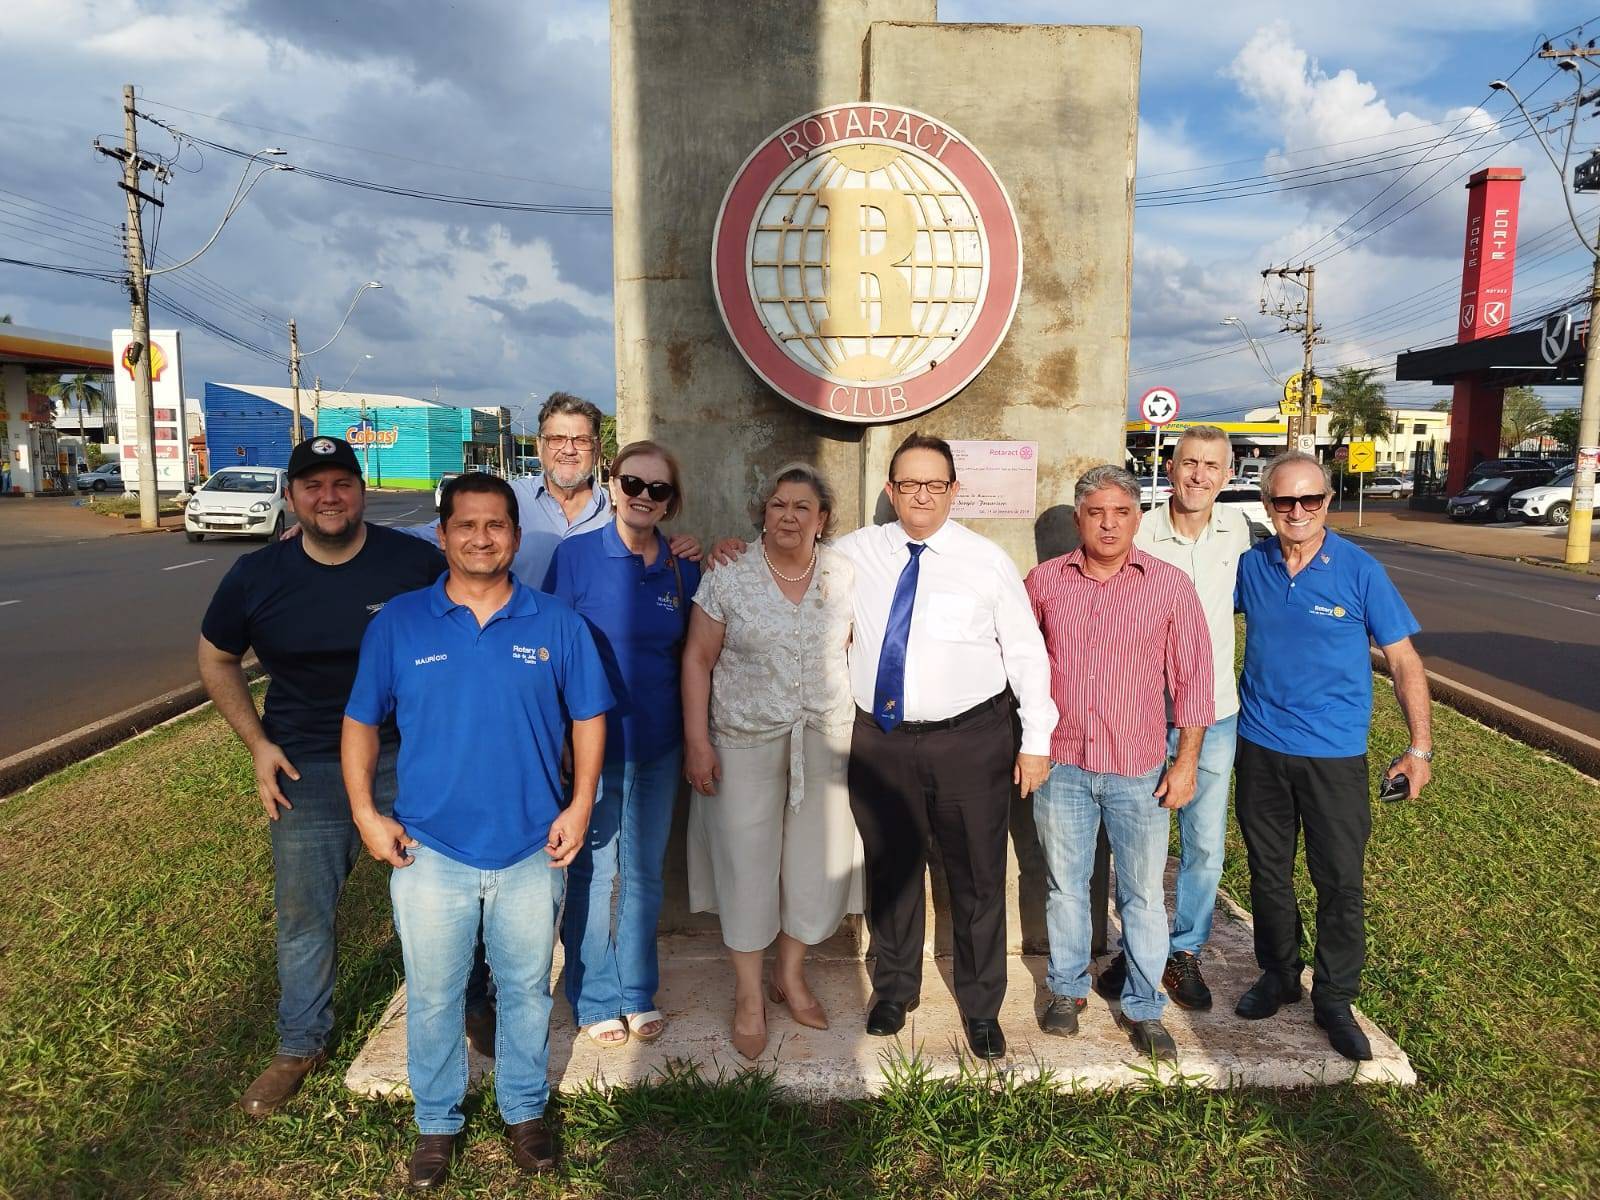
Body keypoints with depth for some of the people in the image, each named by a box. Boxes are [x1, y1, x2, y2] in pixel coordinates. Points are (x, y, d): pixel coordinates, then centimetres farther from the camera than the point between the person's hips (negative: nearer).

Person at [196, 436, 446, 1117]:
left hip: (409, 758, -1)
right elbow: (216, 659, 11)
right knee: (302, 914, 12)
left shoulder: (417, 563, -10)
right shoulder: (257, 576, -3)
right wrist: (257, 743, 1)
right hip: (306, 768, 2)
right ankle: (300, 1046, 34)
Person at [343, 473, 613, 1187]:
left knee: (526, 990, 16)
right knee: (433, 995, 15)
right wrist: (365, 812, -4)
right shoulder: (400, 622, -4)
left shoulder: (556, 624, -3)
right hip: (429, 850, 0)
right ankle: (436, 1120, 37)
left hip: (533, 850, 1)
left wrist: (580, 805, -4)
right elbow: (361, 721, 3)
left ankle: (525, 1110, 38)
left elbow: (587, 717, 4)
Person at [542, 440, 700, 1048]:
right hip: (590, 744, -3)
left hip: (657, 747, 4)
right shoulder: (575, 555, -8)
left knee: (645, 873, 15)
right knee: (592, 874, 7)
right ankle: (596, 1002, 28)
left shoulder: (684, 570, 2)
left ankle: (640, 994, 33)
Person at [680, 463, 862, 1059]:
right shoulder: (729, 577, -5)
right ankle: (749, 996, 22)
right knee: (747, 861, 3)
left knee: (818, 859, 9)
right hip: (745, 739, -2)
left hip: (825, 737, 3)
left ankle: (791, 975, 33)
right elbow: (698, 659, -3)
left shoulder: (845, 575, 1)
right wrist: (696, 741, -8)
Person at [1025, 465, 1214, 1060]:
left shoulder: (1170, 585, -3)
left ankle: (1143, 1007, 26)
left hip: (1139, 766, -1)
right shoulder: (1045, 580, 1)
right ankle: (1067, 988, 33)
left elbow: (1193, 675, -1)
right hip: (1060, 762, 2)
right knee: (1064, 884, 14)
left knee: (1143, 893, 8)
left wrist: (1186, 760, -4)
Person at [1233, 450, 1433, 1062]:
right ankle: (1278, 976, 35)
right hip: (1260, 747, 3)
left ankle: (1334, 999, 24)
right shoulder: (1250, 565, -1)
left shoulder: (1360, 570, -8)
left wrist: (1419, 748, -6)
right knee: (1268, 872, 15)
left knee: (1340, 883, 5)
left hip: (1335, 755, -2)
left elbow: (1404, 661, -4)